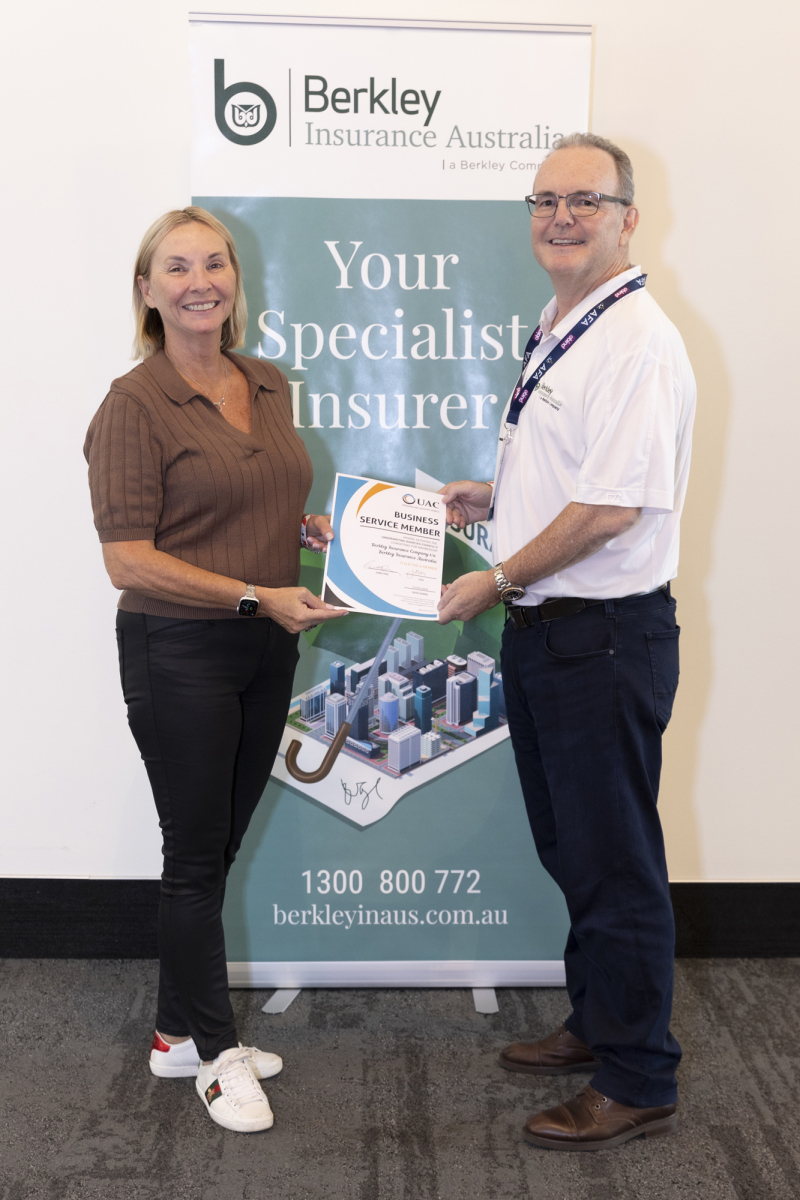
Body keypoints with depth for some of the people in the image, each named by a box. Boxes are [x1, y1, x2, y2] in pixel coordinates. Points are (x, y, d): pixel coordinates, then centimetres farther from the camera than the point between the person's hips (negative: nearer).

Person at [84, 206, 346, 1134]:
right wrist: (258, 596, -22)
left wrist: (319, 528, 4)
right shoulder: (134, 405, -12)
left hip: (264, 649, 7)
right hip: (178, 651, -7)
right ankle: (216, 1050, 22)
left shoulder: (268, 388, 9)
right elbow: (128, 560, -17)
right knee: (197, 855, 5)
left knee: (219, 845, 15)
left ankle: (180, 1031, 31)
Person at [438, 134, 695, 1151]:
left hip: (605, 636, -10)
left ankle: (637, 1084, 19)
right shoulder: (555, 334, 13)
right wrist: (493, 497, 10)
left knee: (614, 863, 2)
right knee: (568, 848, 21)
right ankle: (595, 1024, 39)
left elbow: (613, 504, -24)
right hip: (541, 629, 10)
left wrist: (496, 580, -16)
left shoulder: (638, 341, -18)